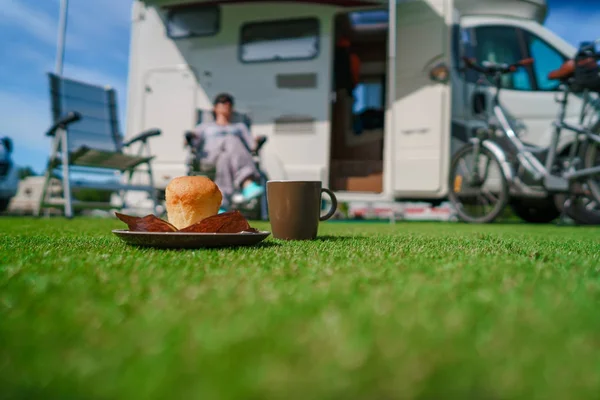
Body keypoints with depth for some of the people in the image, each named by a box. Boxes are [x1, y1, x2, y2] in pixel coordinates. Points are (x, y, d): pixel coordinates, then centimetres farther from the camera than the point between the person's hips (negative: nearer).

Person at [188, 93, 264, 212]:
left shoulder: (240, 126, 39)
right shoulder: (205, 126, 37)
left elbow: (252, 145, 19)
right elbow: (192, 144, 18)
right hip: (209, 154, -1)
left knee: (226, 158, -39)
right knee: (231, 141, -37)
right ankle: (248, 185, -62)